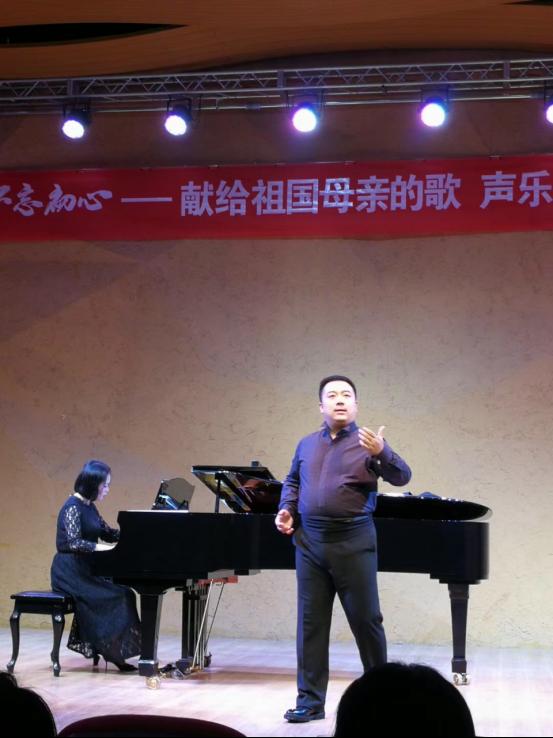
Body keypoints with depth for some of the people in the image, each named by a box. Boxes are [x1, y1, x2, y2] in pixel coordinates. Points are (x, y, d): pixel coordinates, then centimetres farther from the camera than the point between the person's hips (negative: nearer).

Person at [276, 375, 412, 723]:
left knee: (366, 619, 3)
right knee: (311, 622, 5)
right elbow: (292, 482, 25)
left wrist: (381, 453, -32)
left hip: (353, 544, -4)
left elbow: (403, 476, -13)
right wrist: (287, 509, 7)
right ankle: (310, 700, 10)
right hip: (310, 543, 4)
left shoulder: (368, 442, -2)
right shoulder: (307, 445, 13)